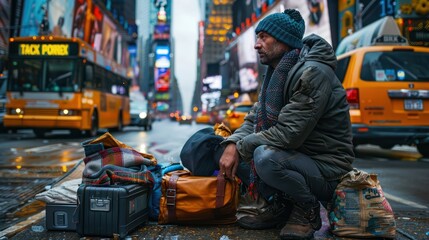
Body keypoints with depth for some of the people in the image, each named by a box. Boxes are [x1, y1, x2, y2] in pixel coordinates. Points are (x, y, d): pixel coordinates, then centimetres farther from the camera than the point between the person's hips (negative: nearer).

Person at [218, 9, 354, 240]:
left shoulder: (312, 73, -22)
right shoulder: (277, 73, 7)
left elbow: (289, 133, -28)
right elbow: (254, 119, 8)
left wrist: (242, 146, -17)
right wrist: (233, 145, -11)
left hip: (327, 169, -8)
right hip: (297, 157, 8)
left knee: (266, 157, -34)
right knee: (233, 151, -2)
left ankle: (308, 210, -5)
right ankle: (280, 205, 9)